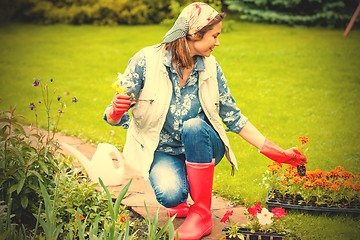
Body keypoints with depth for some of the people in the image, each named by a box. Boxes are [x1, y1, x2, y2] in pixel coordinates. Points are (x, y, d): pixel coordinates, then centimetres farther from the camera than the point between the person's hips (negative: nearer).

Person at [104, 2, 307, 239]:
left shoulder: (211, 68, -5)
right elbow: (114, 117, -11)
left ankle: (202, 213, -20)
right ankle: (178, 200, 6)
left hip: (202, 149, 3)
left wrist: (278, 153, 2)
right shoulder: (146, 61, -14)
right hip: (162, 153, -2)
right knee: (171, 194, -34)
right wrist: (116, 112, -37)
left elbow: (233, 117, 3)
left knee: (194, 126, -33)